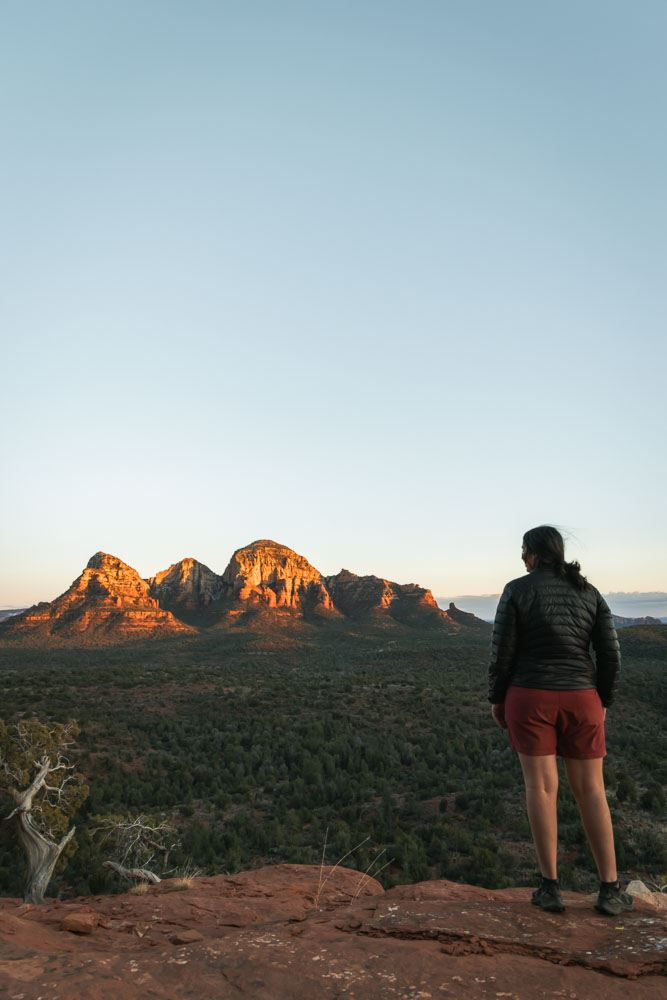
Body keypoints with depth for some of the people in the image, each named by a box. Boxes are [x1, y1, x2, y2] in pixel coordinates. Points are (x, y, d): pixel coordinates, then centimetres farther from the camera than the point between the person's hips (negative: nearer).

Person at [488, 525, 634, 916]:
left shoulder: (517, 590, -8)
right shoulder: (589, 593, 2)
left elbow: (502, 652, -9)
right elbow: (611, 654, 0)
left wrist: (497, 699, 3)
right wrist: (603, 701, 13)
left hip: (530, 697, -2)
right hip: (579, 700, 3)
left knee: (541, 786, 4)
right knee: (592, 790, 11)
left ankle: (551, 887, 7)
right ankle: (610, 890, 12)